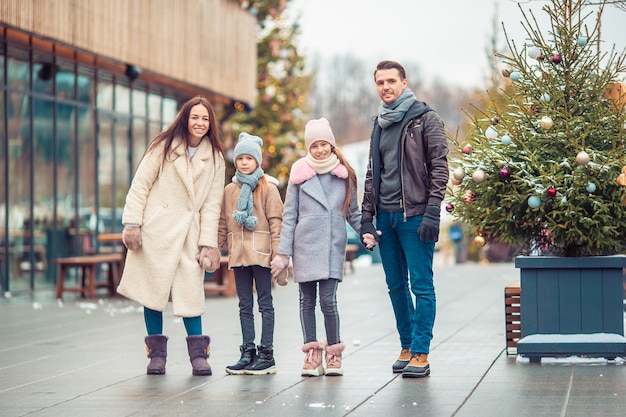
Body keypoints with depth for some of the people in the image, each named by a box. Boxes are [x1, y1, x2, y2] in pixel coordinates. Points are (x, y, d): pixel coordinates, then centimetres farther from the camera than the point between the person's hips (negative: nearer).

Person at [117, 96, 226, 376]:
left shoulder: (215, 158, 8)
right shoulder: (164, 147, 2)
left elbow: (212, 204, 6)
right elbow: (140, 184, 0)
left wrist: (208, 243, -1)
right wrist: (132, 224, -9)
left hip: (188, 233, 1)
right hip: (156, 229, -1)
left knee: (191, 290, -6)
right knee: (153, 288, 1)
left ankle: (198, 354, 1)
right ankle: (156, 353, 9)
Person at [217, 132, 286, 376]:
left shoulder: (268, 188, -2)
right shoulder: (230, 190, 11)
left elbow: (275, 222, -5)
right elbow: (223, 224, 15)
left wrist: (278, 254, -10)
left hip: (261, 253, -5)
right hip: (238, 254, 5)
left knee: (265, 303, 1)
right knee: (245, 305, 8)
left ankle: (266, 355, 3)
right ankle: (248, 353, 12)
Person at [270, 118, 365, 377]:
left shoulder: (344, 174, 7)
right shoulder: (299, 173, 5)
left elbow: (353, 212, 17)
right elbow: (289, 215, 6)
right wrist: (283, 252, 2)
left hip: (333, 246, -1)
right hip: (305, 245, 1)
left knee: (328, 299, -8)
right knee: (307, 300, 3)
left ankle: (334, 353, 6)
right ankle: (312, 355, 9)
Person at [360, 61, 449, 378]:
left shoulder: (425, 119, -3)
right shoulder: (379, 124, 16)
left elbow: (439, 167, -8)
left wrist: (432, 212, -16)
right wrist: (367, 217, 12)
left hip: (414, 215, -6)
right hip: (385, 216, 7)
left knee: (421, 286, -5)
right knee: (396, 286, 10)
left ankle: (421, 354, -3)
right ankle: (406, 348, 19)